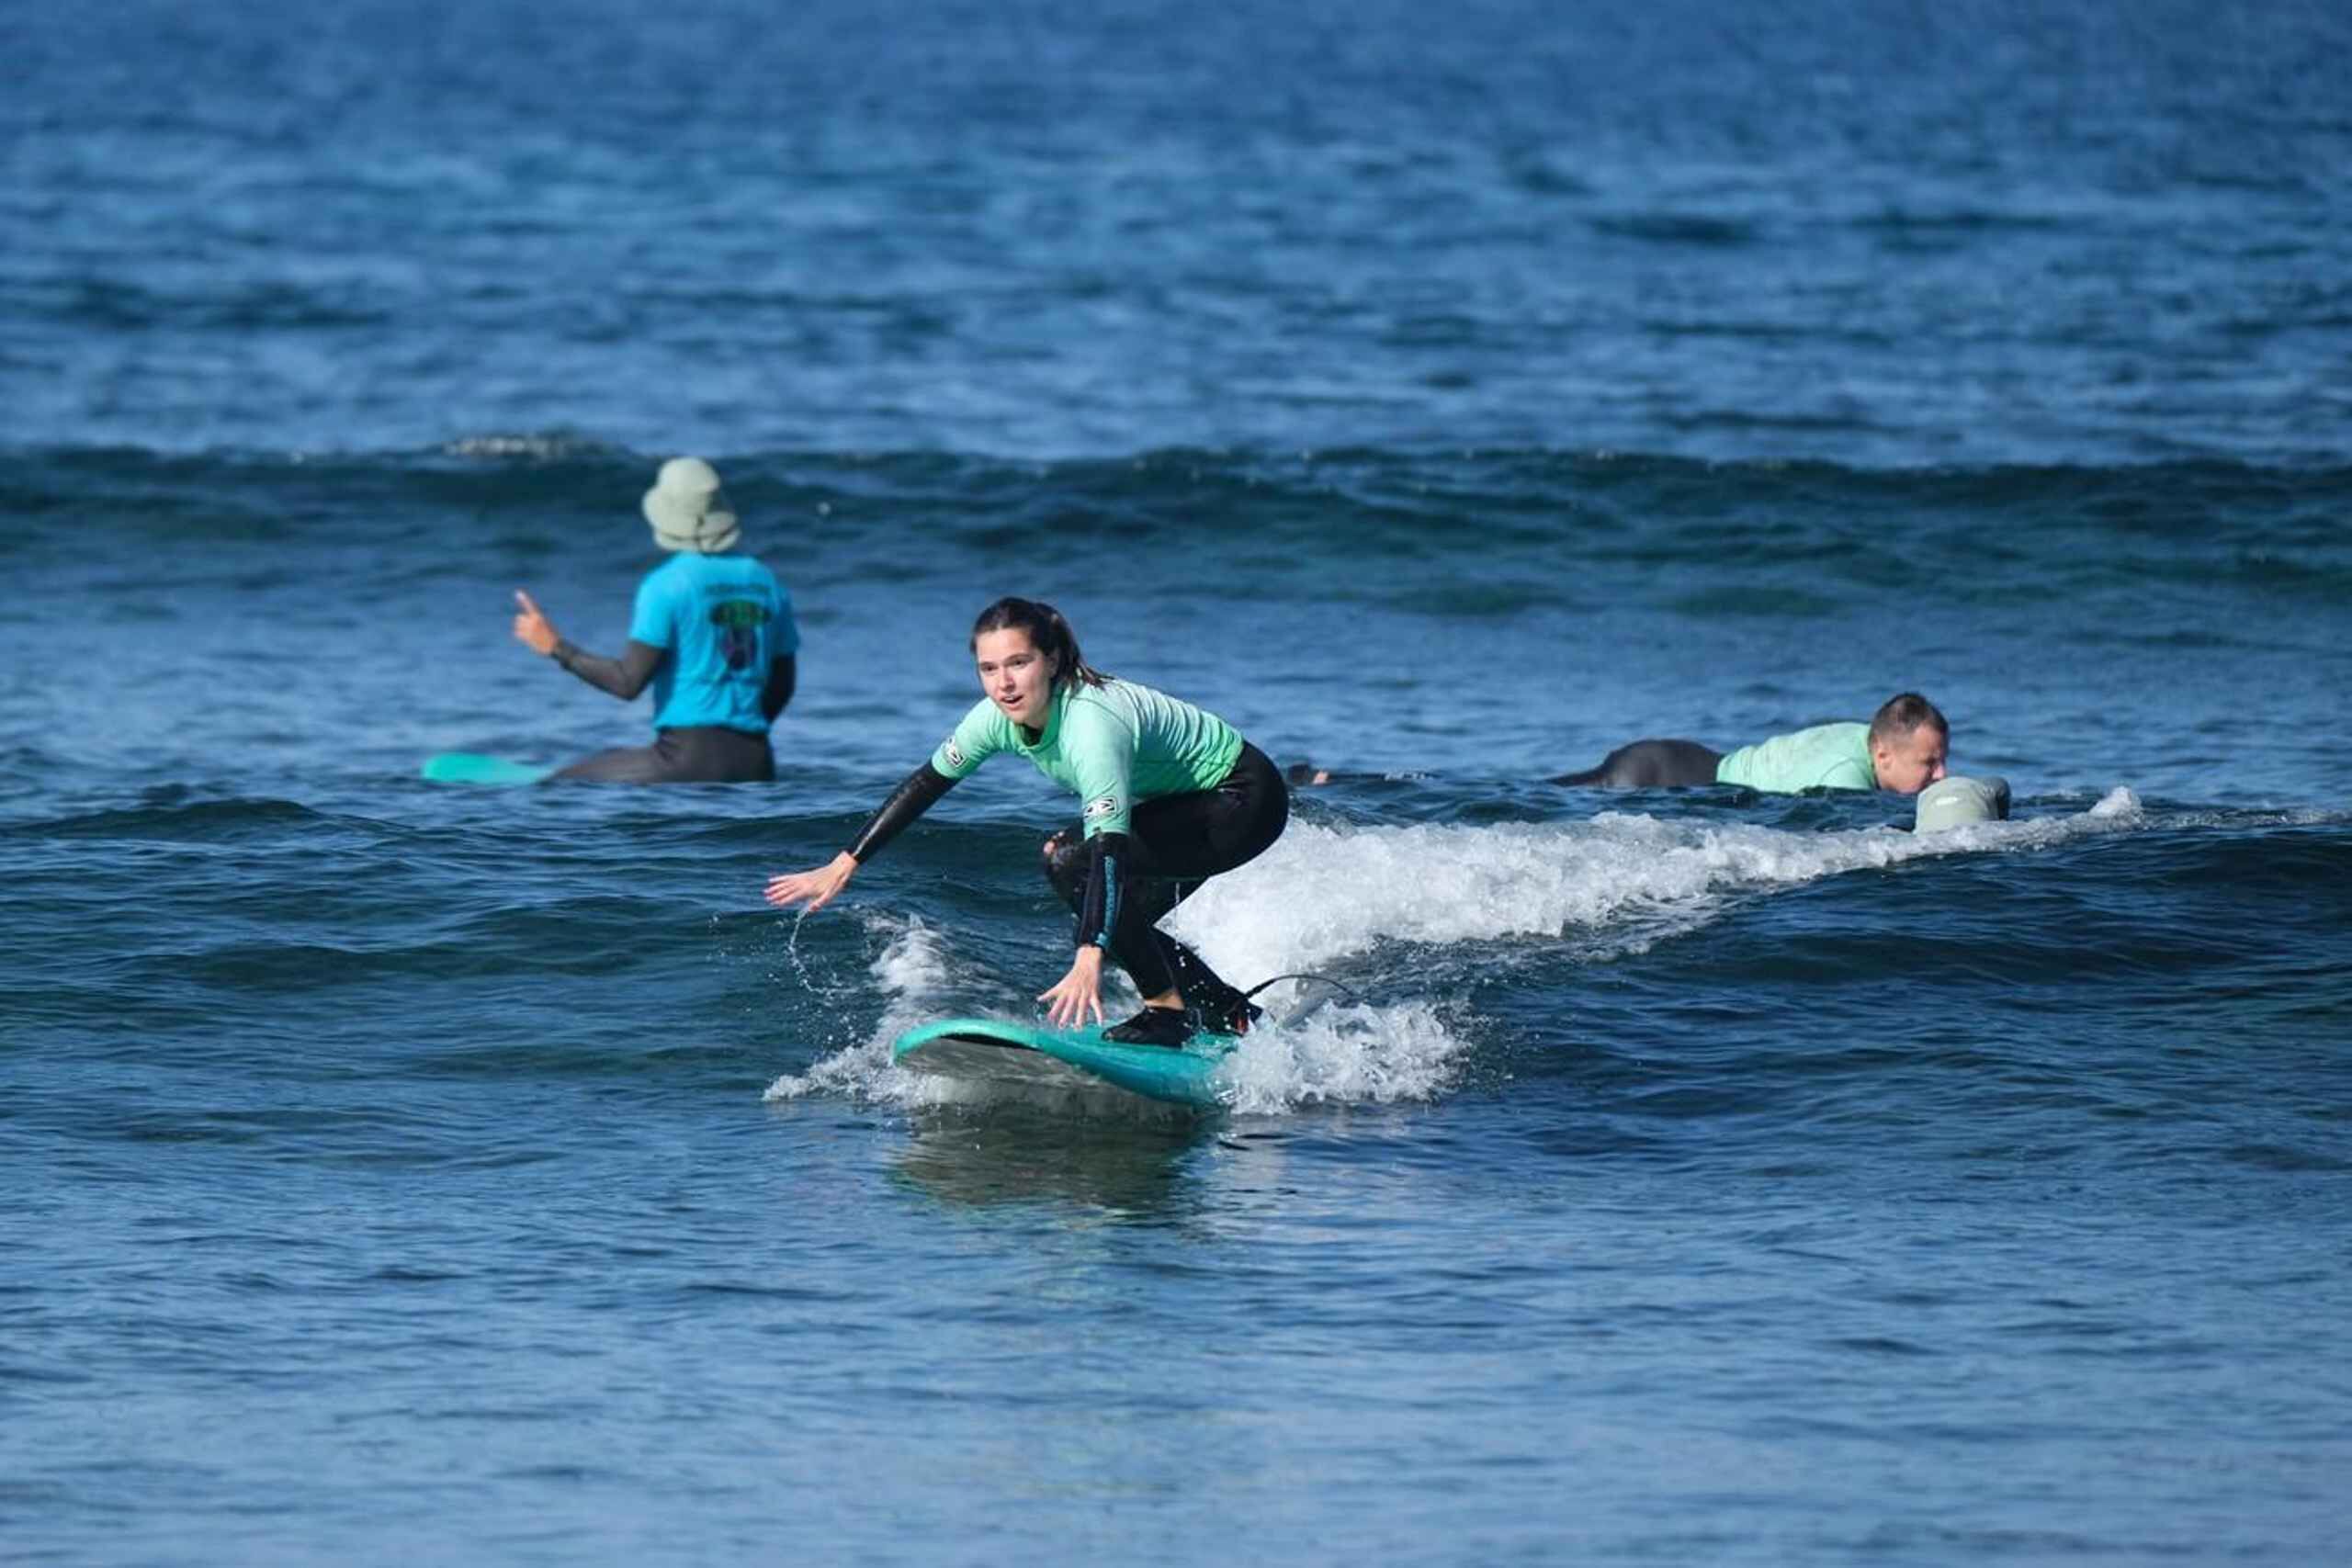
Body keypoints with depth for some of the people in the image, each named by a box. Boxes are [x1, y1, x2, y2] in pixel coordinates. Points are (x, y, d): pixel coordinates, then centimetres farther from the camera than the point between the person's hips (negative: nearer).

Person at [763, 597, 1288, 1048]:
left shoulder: (1091, 725, -35)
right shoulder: (1000, 717, -10)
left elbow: (1109, 848, -44)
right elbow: (926, 783, 3)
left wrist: (1088, 961, -54)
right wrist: (844, 865, 1)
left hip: (1245, 799, -9)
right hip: (1185, 799, 9)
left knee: (1074, 863, -23)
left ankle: (1168, 1008, -14)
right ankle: (1231, 1013, 20)